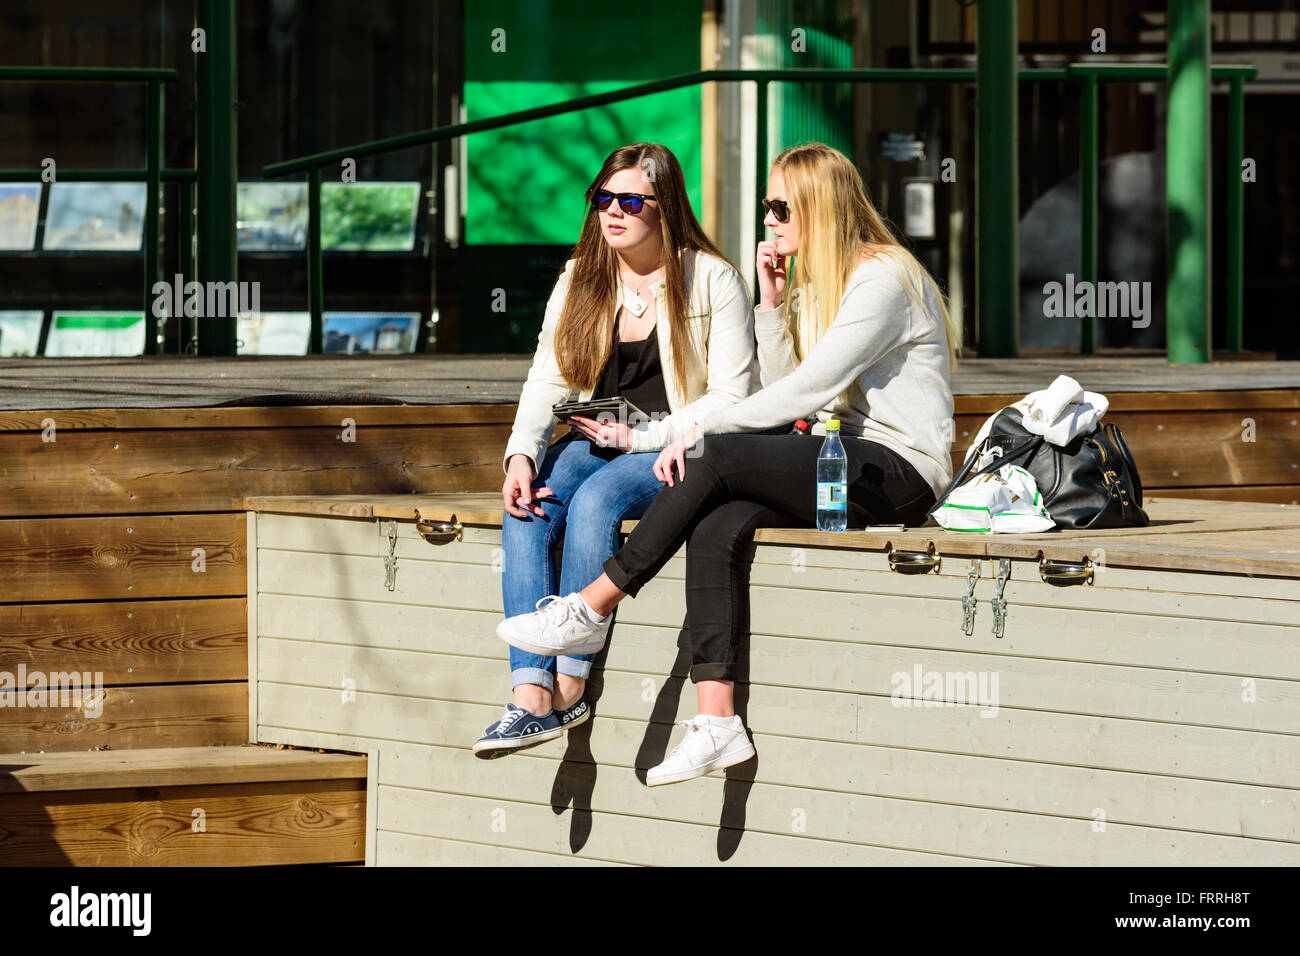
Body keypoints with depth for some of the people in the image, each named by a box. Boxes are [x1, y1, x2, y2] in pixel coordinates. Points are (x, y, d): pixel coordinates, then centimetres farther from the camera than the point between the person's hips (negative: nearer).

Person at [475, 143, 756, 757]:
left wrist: (639, 437, -14)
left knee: (594, 501, -34)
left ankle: (569, 687, -29)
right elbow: (546, 382, 6)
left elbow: (729, 400, -7)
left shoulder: (712, 280, -4)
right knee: (525, 511, -26)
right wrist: (522, 455, -13)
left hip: (676, 449, -5)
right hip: (593, 442, 5)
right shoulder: (579, 280, 11)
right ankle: (531, 697, -35)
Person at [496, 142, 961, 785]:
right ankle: (717, 724, -31)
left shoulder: (883, 278, -10)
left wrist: (705, 430, -18)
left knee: (718, 457, -23)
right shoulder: (816, 285, 21)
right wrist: (772, 303, 5)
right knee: (718, 527, -21)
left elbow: (810, 388, -18)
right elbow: (781, 386, 16)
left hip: (900, 468, -8)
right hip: (844, 463, 8)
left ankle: (592, 609, -15)